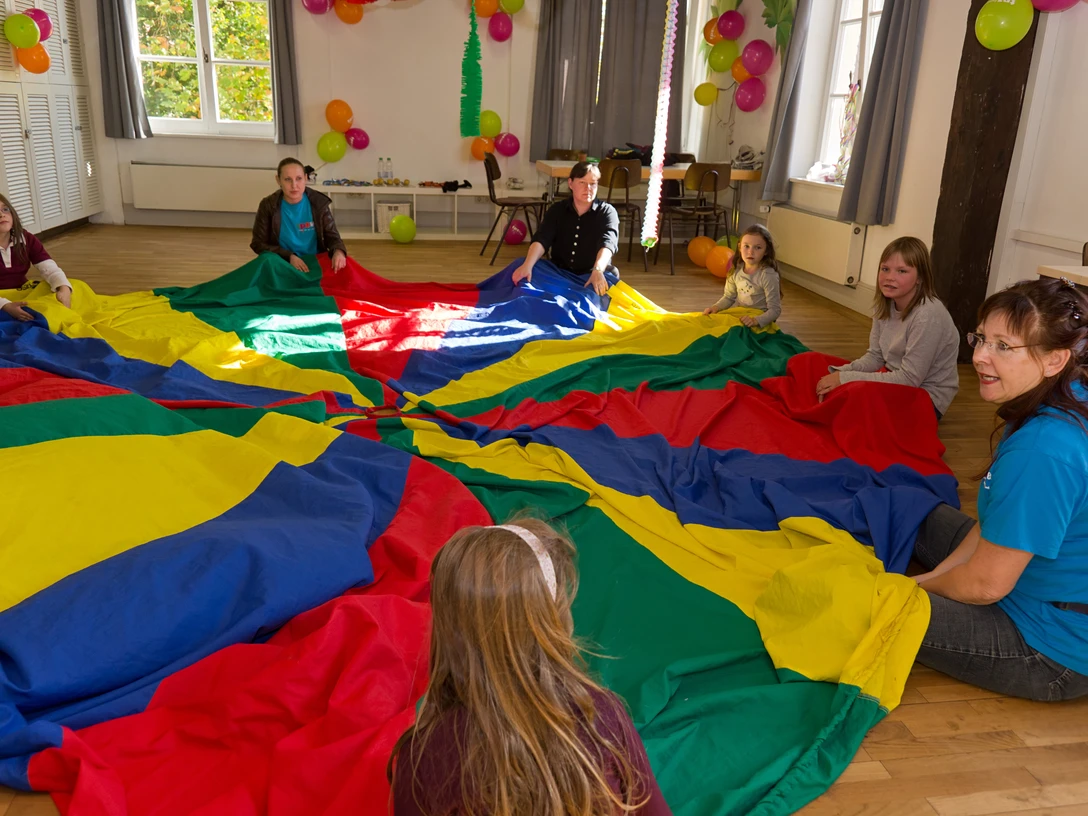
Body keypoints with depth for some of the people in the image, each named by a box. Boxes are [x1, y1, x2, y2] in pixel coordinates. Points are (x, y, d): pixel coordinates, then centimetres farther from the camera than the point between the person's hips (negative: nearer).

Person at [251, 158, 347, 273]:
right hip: (283, 264, 0)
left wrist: (338, 251, -24)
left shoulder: (319, 202, -5)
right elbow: (258, 243, -3)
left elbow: (331, 235, 1)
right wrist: (289, 257, -19)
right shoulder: (268, 205, -7)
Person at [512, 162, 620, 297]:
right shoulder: (557, 210, 4)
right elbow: (541, 239, -12)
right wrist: (527, 265, -33)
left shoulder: (607, 212, -3)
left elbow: (607, 243, -22)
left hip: (596, 276, -1)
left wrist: (597, 271, -43)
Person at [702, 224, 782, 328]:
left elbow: (775, 310, -15)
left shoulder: (768, 276, -16)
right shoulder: (736, 270, 0)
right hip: (739, 317, 6)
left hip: (761, 321, -6)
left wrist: (756, 320, -32)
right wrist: (716, 307, -4)